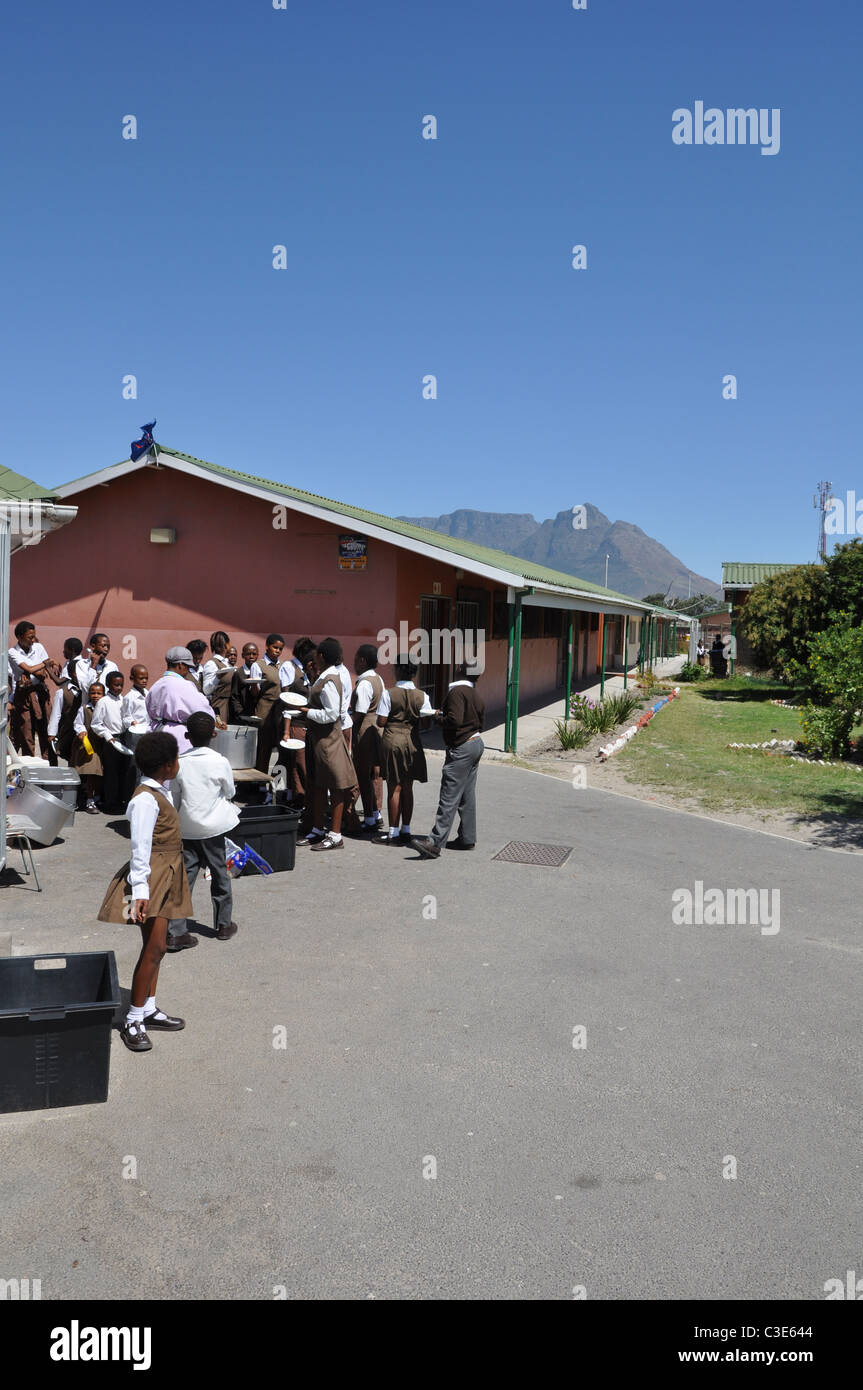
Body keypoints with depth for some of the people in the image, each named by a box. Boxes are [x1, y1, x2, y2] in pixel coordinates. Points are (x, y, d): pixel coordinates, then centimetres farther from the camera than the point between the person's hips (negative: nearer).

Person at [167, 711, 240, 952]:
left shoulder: (180, 764, -6)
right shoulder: (220, 762, -12)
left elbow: (174, 799, 3)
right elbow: (229, 792, 2)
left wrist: (174, 825, 17)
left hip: (187, 828, 2)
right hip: (213, 827, -1)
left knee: (184, 877, 4)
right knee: (219, 875, 13)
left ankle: (176, 932, 1)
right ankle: (223, 925, 26)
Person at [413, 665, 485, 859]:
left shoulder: (456, 692, -15)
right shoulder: (477, 697, 13)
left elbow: (455, 720, -26)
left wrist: (441, 718, -5)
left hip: (461, 748, -10)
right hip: (476, 743, 10)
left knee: (449, 797, -13)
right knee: (467, 796, 14)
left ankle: (435, 843, -16)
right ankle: (467, 838, 20)